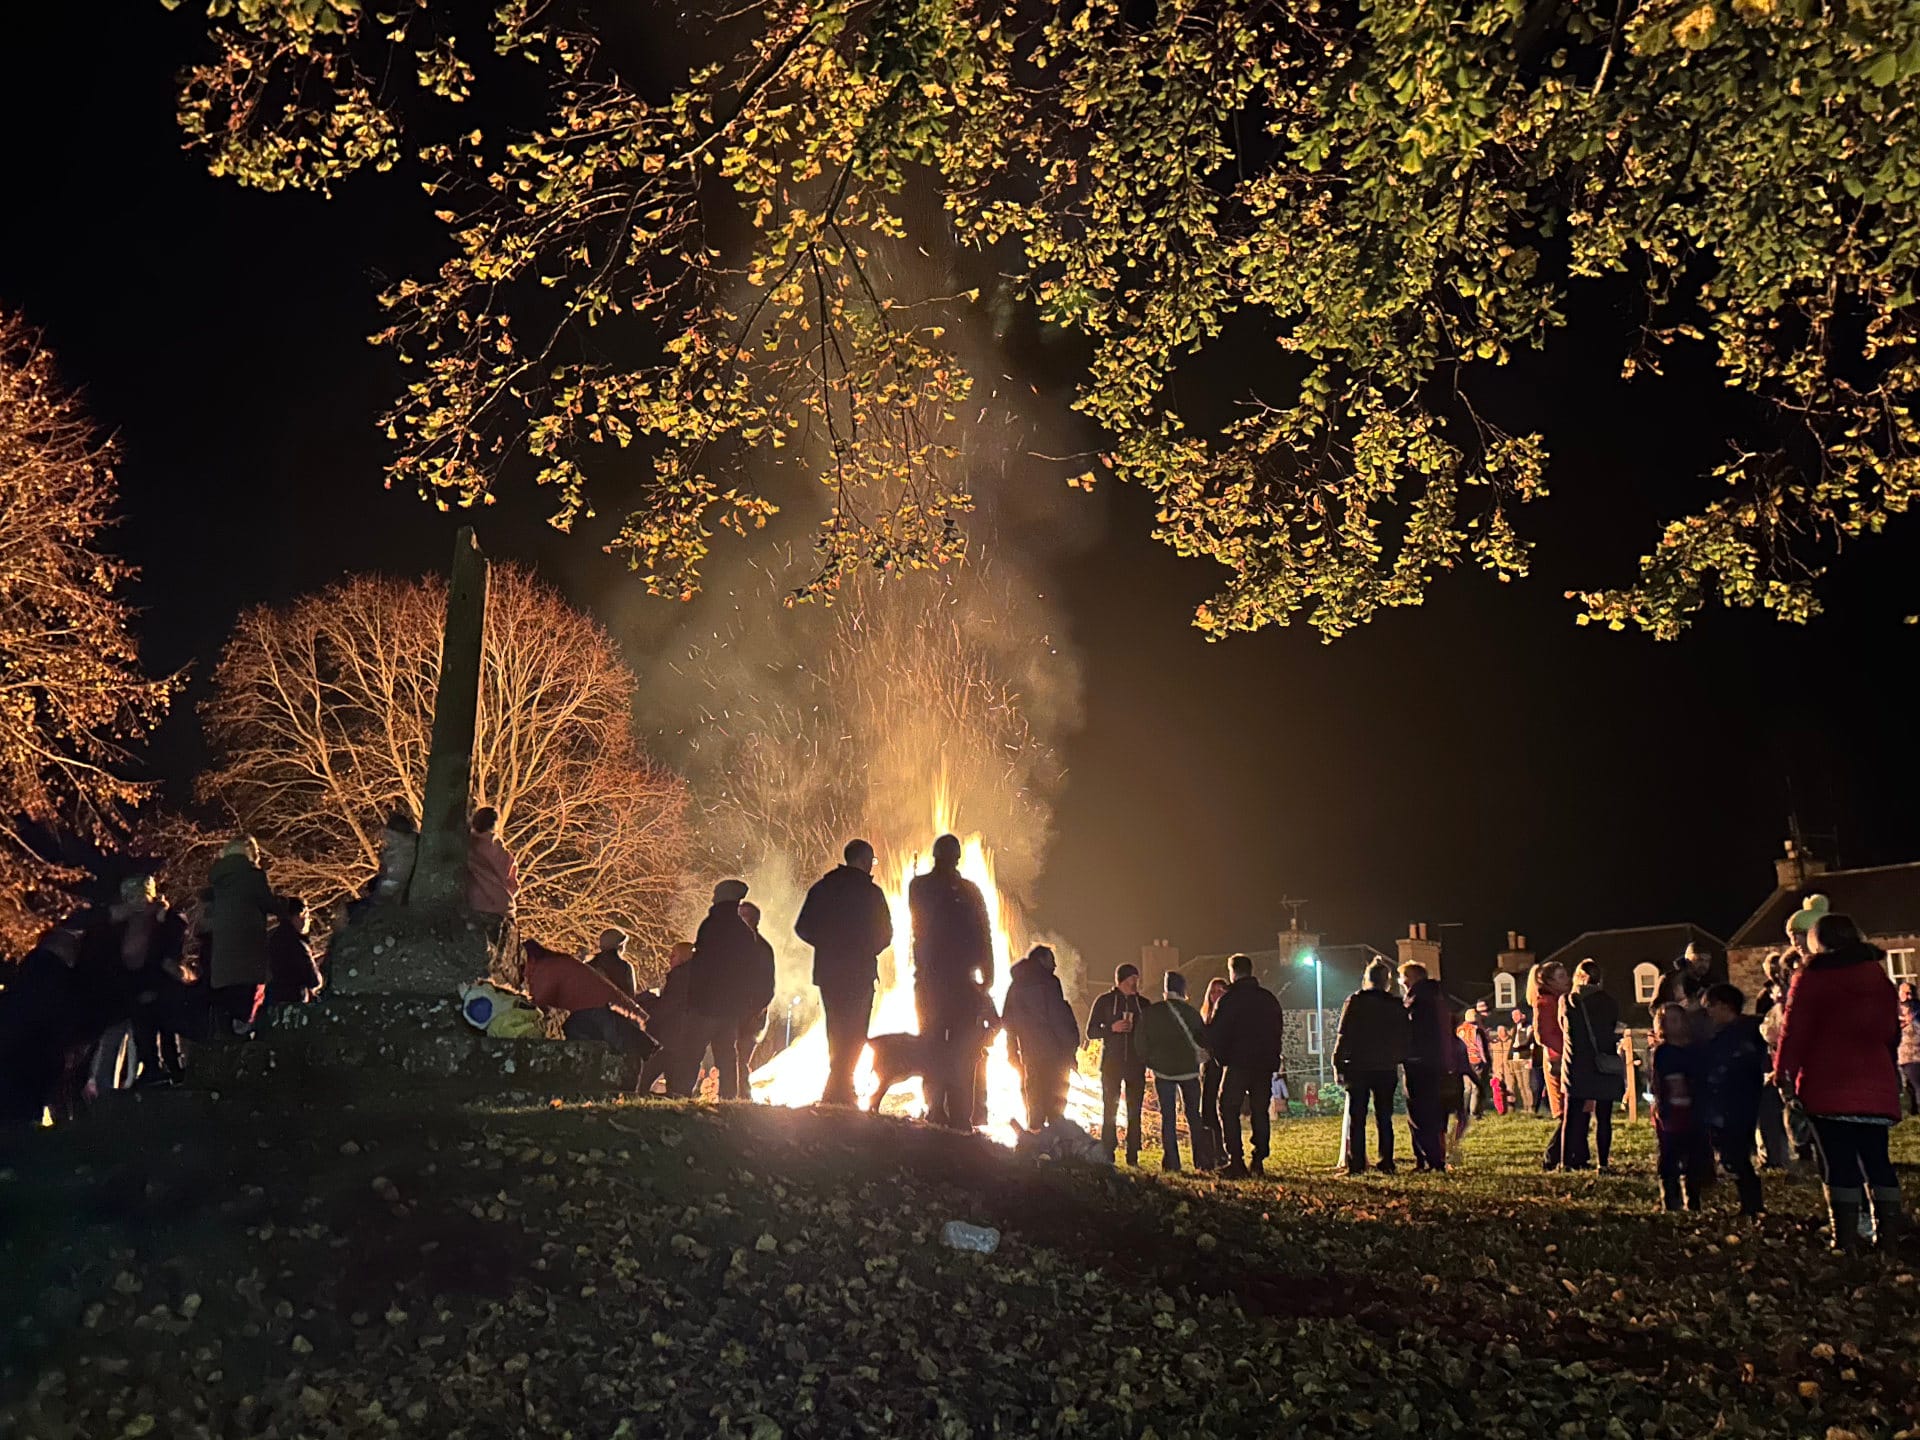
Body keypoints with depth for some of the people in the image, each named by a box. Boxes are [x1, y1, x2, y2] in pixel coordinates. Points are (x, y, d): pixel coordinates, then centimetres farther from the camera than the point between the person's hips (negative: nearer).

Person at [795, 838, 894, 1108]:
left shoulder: (821, 888, 5)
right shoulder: (871, 892, -7)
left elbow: (802, 928, 4)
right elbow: (884, 934, -2)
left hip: (827, 971, 5)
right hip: (860, 972, -5)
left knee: (836, 1033, 16)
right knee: (854, 1035, -1)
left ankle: (839, 1087, 21)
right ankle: (839, 1091, -11)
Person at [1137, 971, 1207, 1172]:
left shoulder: (1149, 1013, -3)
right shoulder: (1191, 1013, -2)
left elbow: (1140, 1042, -2)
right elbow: (1202, 1040, 6)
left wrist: (1149, 1062, 12)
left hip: (1163, 1070, -1)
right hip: (1189, 1069, 1)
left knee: (1168, 1116, 3)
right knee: (1193, 1114, 11)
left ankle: (1172, 1163, -2)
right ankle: (1201, 1160, 10)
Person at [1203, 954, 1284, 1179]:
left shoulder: (1228, 999, -7)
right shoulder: (1269, 998, 10)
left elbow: (1214, 1034, -7)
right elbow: (1279, 1030, 16)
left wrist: (1220, 1057, 9)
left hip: (1238, 1062, -5)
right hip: (1265, 1064, 5)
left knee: (1229, 1110, 1)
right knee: (1260, 1111, 11)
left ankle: (1236, 1162, -8)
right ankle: (1258, 1162, 8)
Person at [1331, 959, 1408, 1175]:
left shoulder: (1354, 1001, -4)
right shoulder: (1396, 1006, 4)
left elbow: (1344, 1035, -7)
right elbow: (1403, 1038, 8)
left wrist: (1338, 1064, -3)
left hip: (1358, 1068, -2)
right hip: (1386, 1068, 2)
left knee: (1356, 1118, 2)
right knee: (1384, 1118, 9)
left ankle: (1356, 1165, -2)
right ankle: (1387, 1164, 6)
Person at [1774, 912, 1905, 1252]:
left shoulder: (1810, 977, -4)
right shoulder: (1878, 975, 12)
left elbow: (1794, 1030, -8)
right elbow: (1892, 1031, 19)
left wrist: (1784, 1072, -2)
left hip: (1828, 1087, -5)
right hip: (1877, 1085, 5)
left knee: (1838, 1163, -3)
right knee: (1877, 1159, 10)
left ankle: (1846, 1239, -6)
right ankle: (1889, 1234, 7)